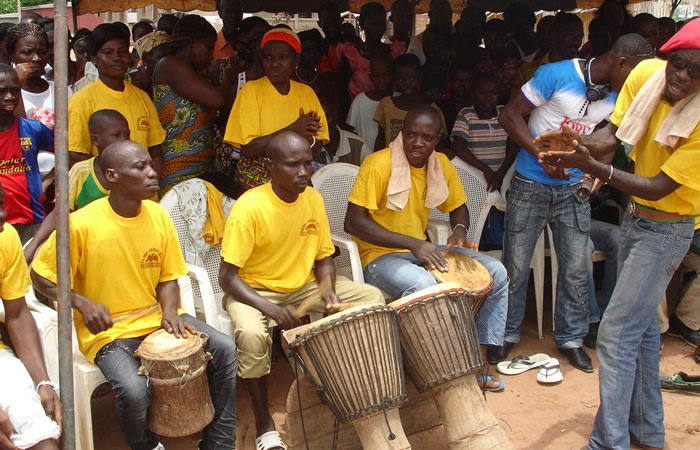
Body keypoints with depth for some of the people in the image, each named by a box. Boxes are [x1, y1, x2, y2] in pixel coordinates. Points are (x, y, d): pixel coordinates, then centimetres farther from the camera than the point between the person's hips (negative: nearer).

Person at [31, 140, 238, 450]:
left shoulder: (158, 215, -3)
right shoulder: (81, 224, -18)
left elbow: (168, 277, 6)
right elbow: (41, 276, -7)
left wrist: (170, 311, -12)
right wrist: (82, 303, -20)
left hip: (156, 317, 5)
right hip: (107, 330, -5)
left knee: (225, 349, -12)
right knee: (134, 389, -30)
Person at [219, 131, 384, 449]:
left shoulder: (313, 198, -6)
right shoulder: (249, 207, -23)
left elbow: (324, 255, 6)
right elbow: (227, 276, -22)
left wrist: (327, 285, -16)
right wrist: (271, 309, -35)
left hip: (304, 284, 6)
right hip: (253, 290, -5)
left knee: (373, 299, -7)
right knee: (251, 334, -37)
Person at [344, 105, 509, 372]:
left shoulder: (442, 165, 2)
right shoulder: (378, 165, -18)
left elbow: (458, 207, 18)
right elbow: (353, 222, -22)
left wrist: (459, 229, -8)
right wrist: (413, 244, -28)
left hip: (423, 251, 7)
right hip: (380, 255, -7)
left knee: (496, 272, -5)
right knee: (423, 285, -38)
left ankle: (486, 352, 6)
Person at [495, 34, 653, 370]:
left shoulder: (617, 96, 3)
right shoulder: (556, 75, -15)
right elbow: (510, 115, -14)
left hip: (574, 190, 5)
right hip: (531, 187, -4)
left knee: (575, 268, 7)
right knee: (515, 266, 3)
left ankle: (571, 338, 25)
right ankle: (507, 334, 23)